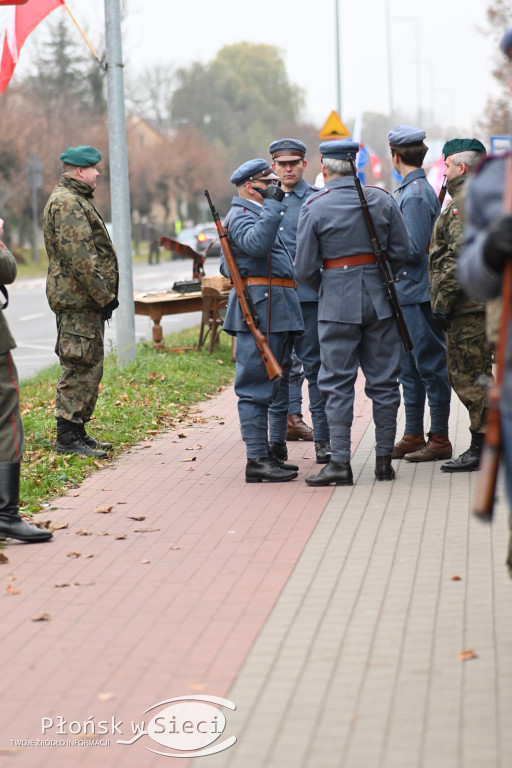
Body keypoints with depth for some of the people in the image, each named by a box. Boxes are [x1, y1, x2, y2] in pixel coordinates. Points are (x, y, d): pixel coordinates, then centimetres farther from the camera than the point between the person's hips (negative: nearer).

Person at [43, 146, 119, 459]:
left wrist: (104, 295, 20)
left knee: (89, 368, 13)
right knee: (79, 368, -9)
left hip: (87, 302, 11)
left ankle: (77, 431, 19)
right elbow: (79, 257, -22)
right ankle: (67, 437, -7)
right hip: (77, 300, -11)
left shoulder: (78, 200, 20)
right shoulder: (66, 203, -14)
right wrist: (105, 295, -19)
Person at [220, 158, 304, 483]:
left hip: (275, 312, 11)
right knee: (257, 385, -11)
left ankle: (264, 454, 17)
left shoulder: (261, 214, 26)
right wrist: (272, 205, -27)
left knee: (265, 385, 13)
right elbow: (256, 244, -31)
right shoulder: (241, 215, -9)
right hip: (261, 309, -11)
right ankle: (257, 459, -12)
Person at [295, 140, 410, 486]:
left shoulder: (314, 207, -7)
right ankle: (384, 459, 12)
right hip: (380, 299, 3)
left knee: (338, 383, 1)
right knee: (383, 380, 9)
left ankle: (341, 461, -5)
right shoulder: (383, 199, 1)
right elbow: (402, 251, 4)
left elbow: (305, 268, -6)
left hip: (338, 302, -3)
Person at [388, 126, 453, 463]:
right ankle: (414, 436, 21)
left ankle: (440, 439, 2)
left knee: (430, 365, -4)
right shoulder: (418, 189, 14)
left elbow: (413, 248, -21)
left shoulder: (415, 194, -16)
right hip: (407, 293, 10)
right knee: (410, 367, 14)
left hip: (418, 293, -10)